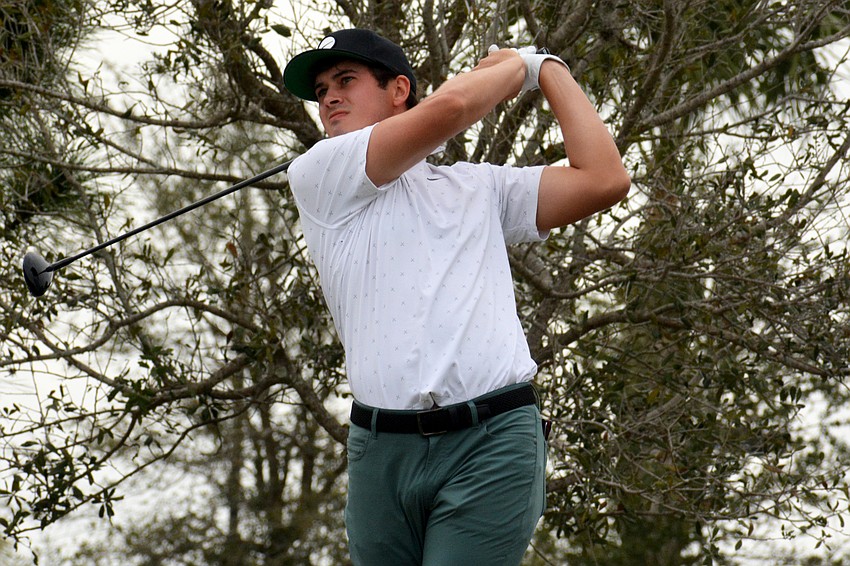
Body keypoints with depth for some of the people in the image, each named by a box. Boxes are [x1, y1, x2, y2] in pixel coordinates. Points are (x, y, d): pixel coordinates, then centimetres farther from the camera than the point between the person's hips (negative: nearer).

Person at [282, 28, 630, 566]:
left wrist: (548, 68, 19)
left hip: (493, 441, 0)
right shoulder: (317, 175, 11)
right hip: (380, 450, 0)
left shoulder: (482, 187, 22)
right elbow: (447, 106, 0)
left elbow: (605, 180, 11)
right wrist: (515, 66, 19)